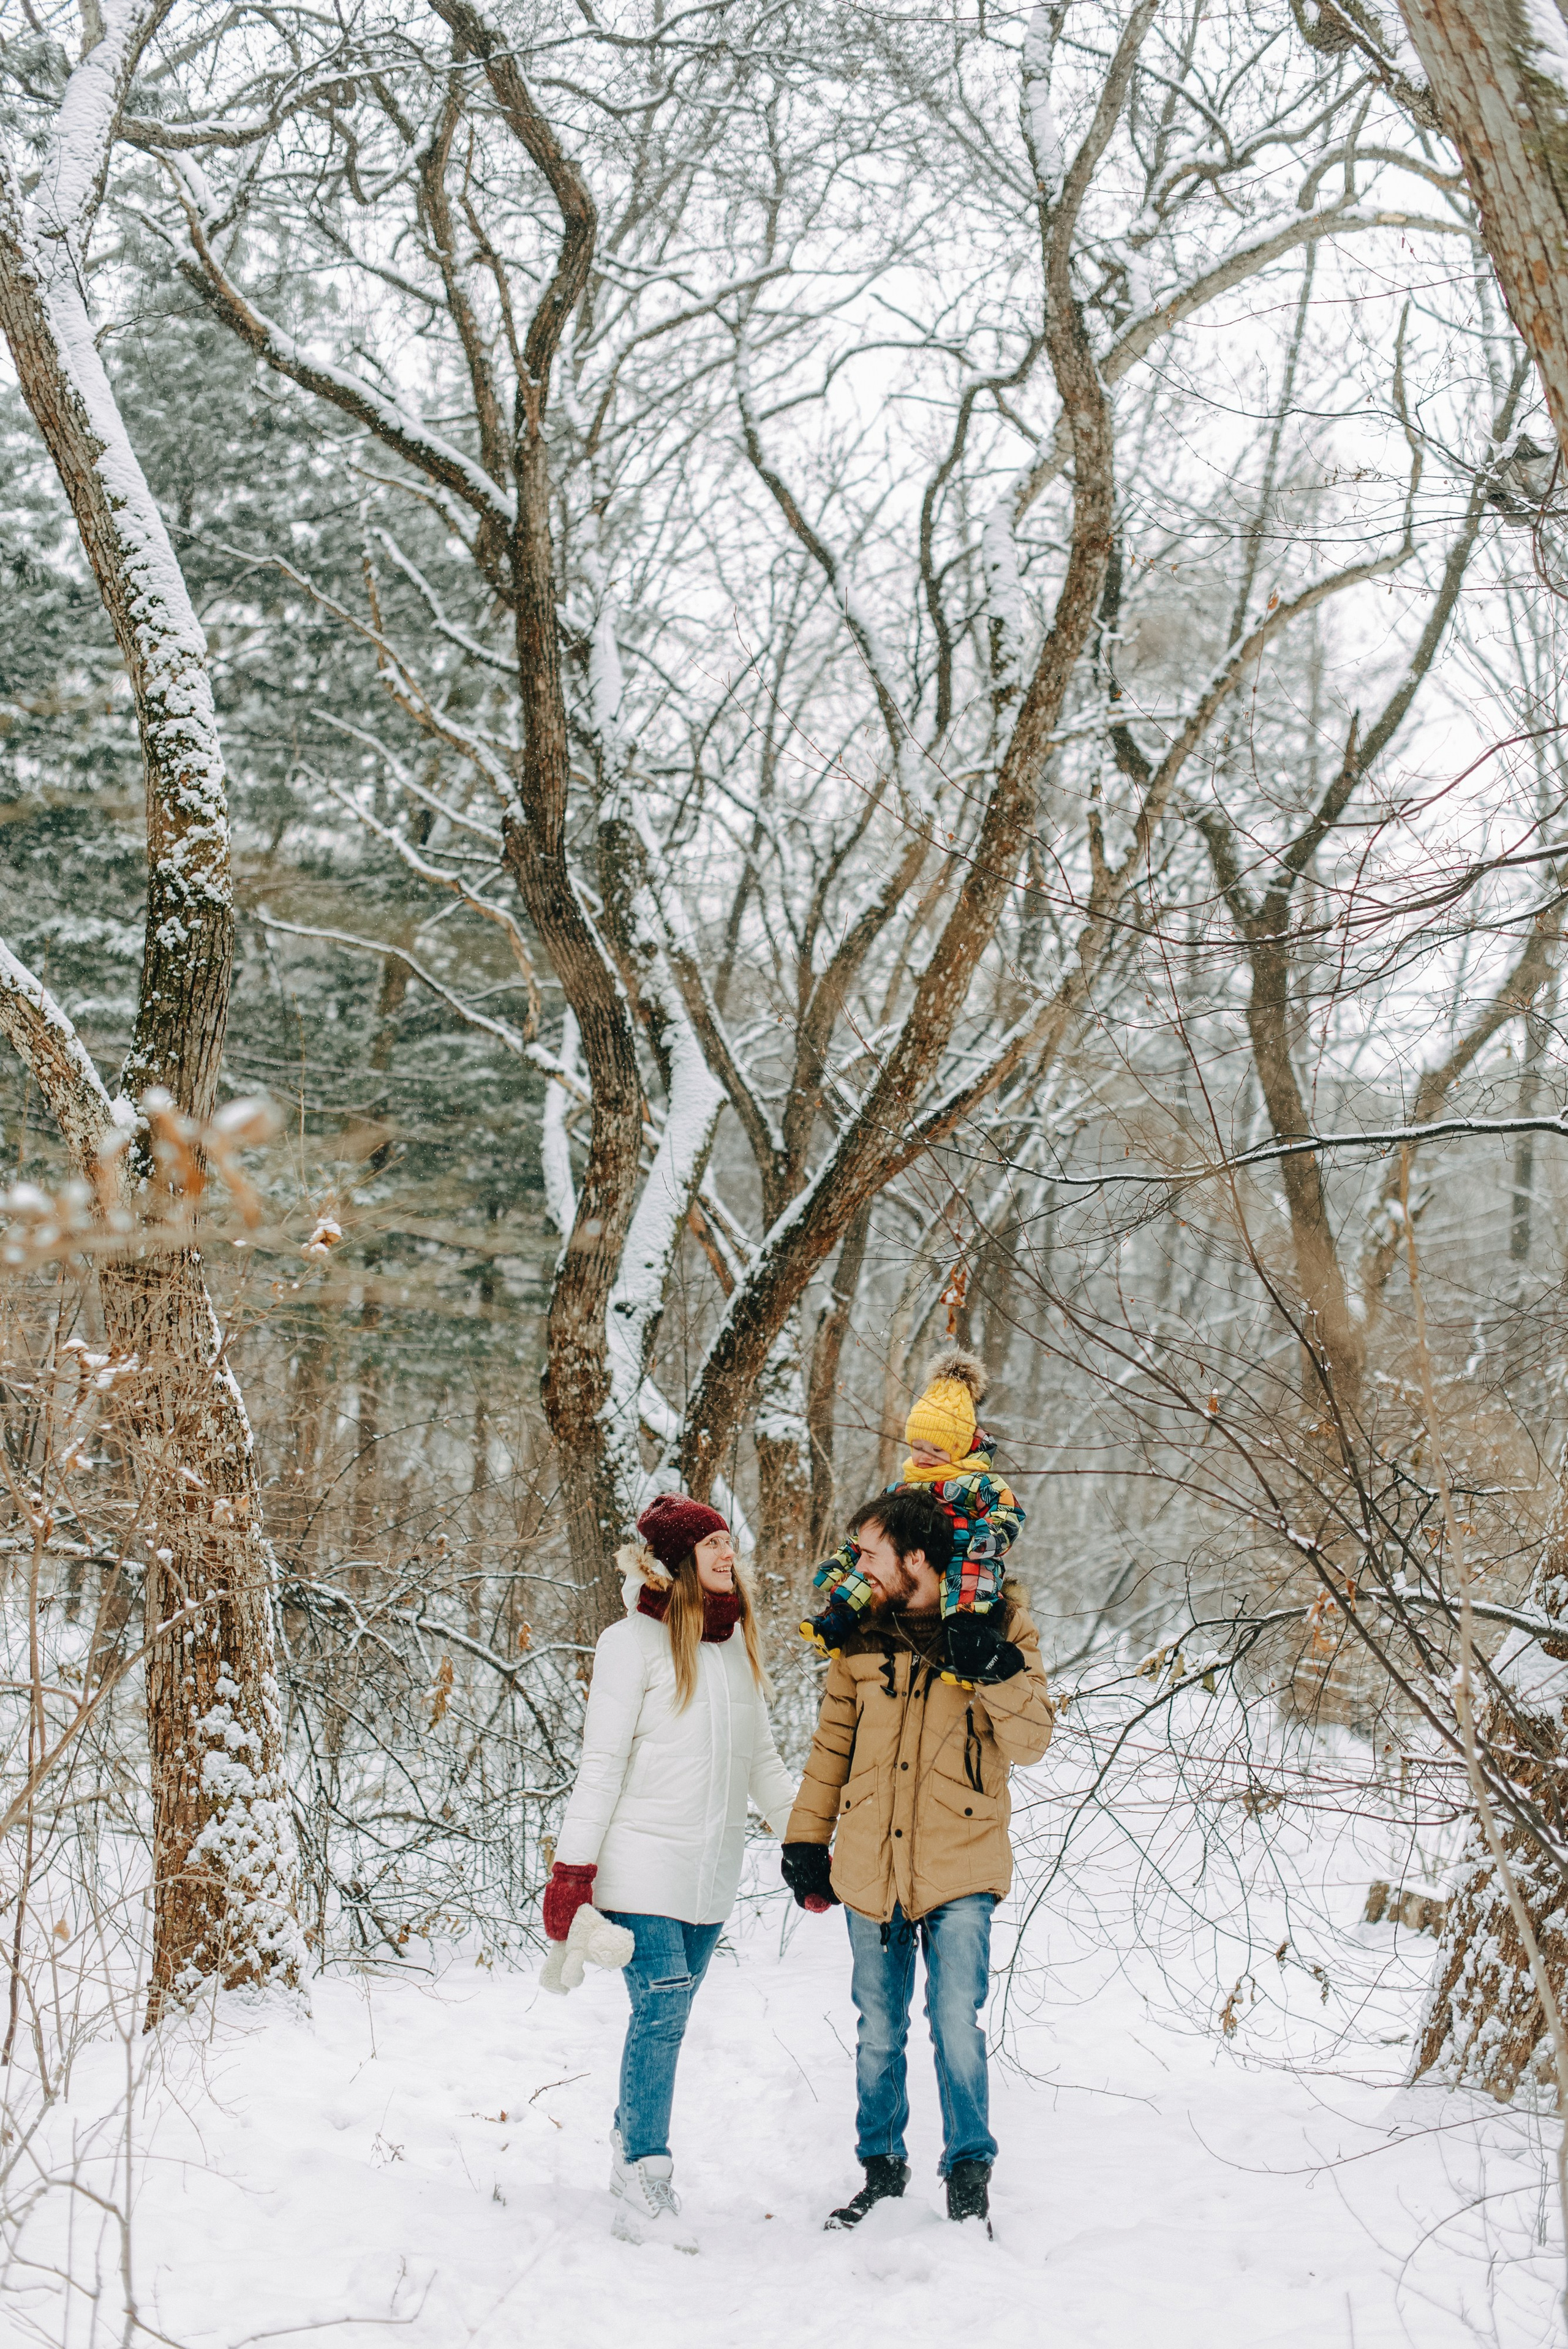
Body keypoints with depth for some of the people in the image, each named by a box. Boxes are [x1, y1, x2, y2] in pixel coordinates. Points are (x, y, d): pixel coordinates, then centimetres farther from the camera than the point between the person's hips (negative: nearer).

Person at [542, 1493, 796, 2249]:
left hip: (711, 1874, 6)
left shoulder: (737, 1643, 12)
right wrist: (572, 1866, -13)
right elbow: (601, 1763, -9)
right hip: (643, 1866, -6)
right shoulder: (635, 1642, -8)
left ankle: (632, 2157, 25)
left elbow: (763, 1761, 18)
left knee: (665, 2018, 11)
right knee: (661, 2012, -12)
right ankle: (645, 2193, -8)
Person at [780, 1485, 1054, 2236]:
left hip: (958, 1867, -3)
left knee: (956, 2019, -12)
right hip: (869, 1867, 4)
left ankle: (969, 2171, 5)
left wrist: (1000, 1672, -22)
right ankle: (882, 2167, 29)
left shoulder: (999, 1625, -5)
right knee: (878, 2031, 12)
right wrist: (806, 1839, 12)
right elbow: (832, 1743, 14)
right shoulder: (861, 1632, 4)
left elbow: (1029, 1744, -7)